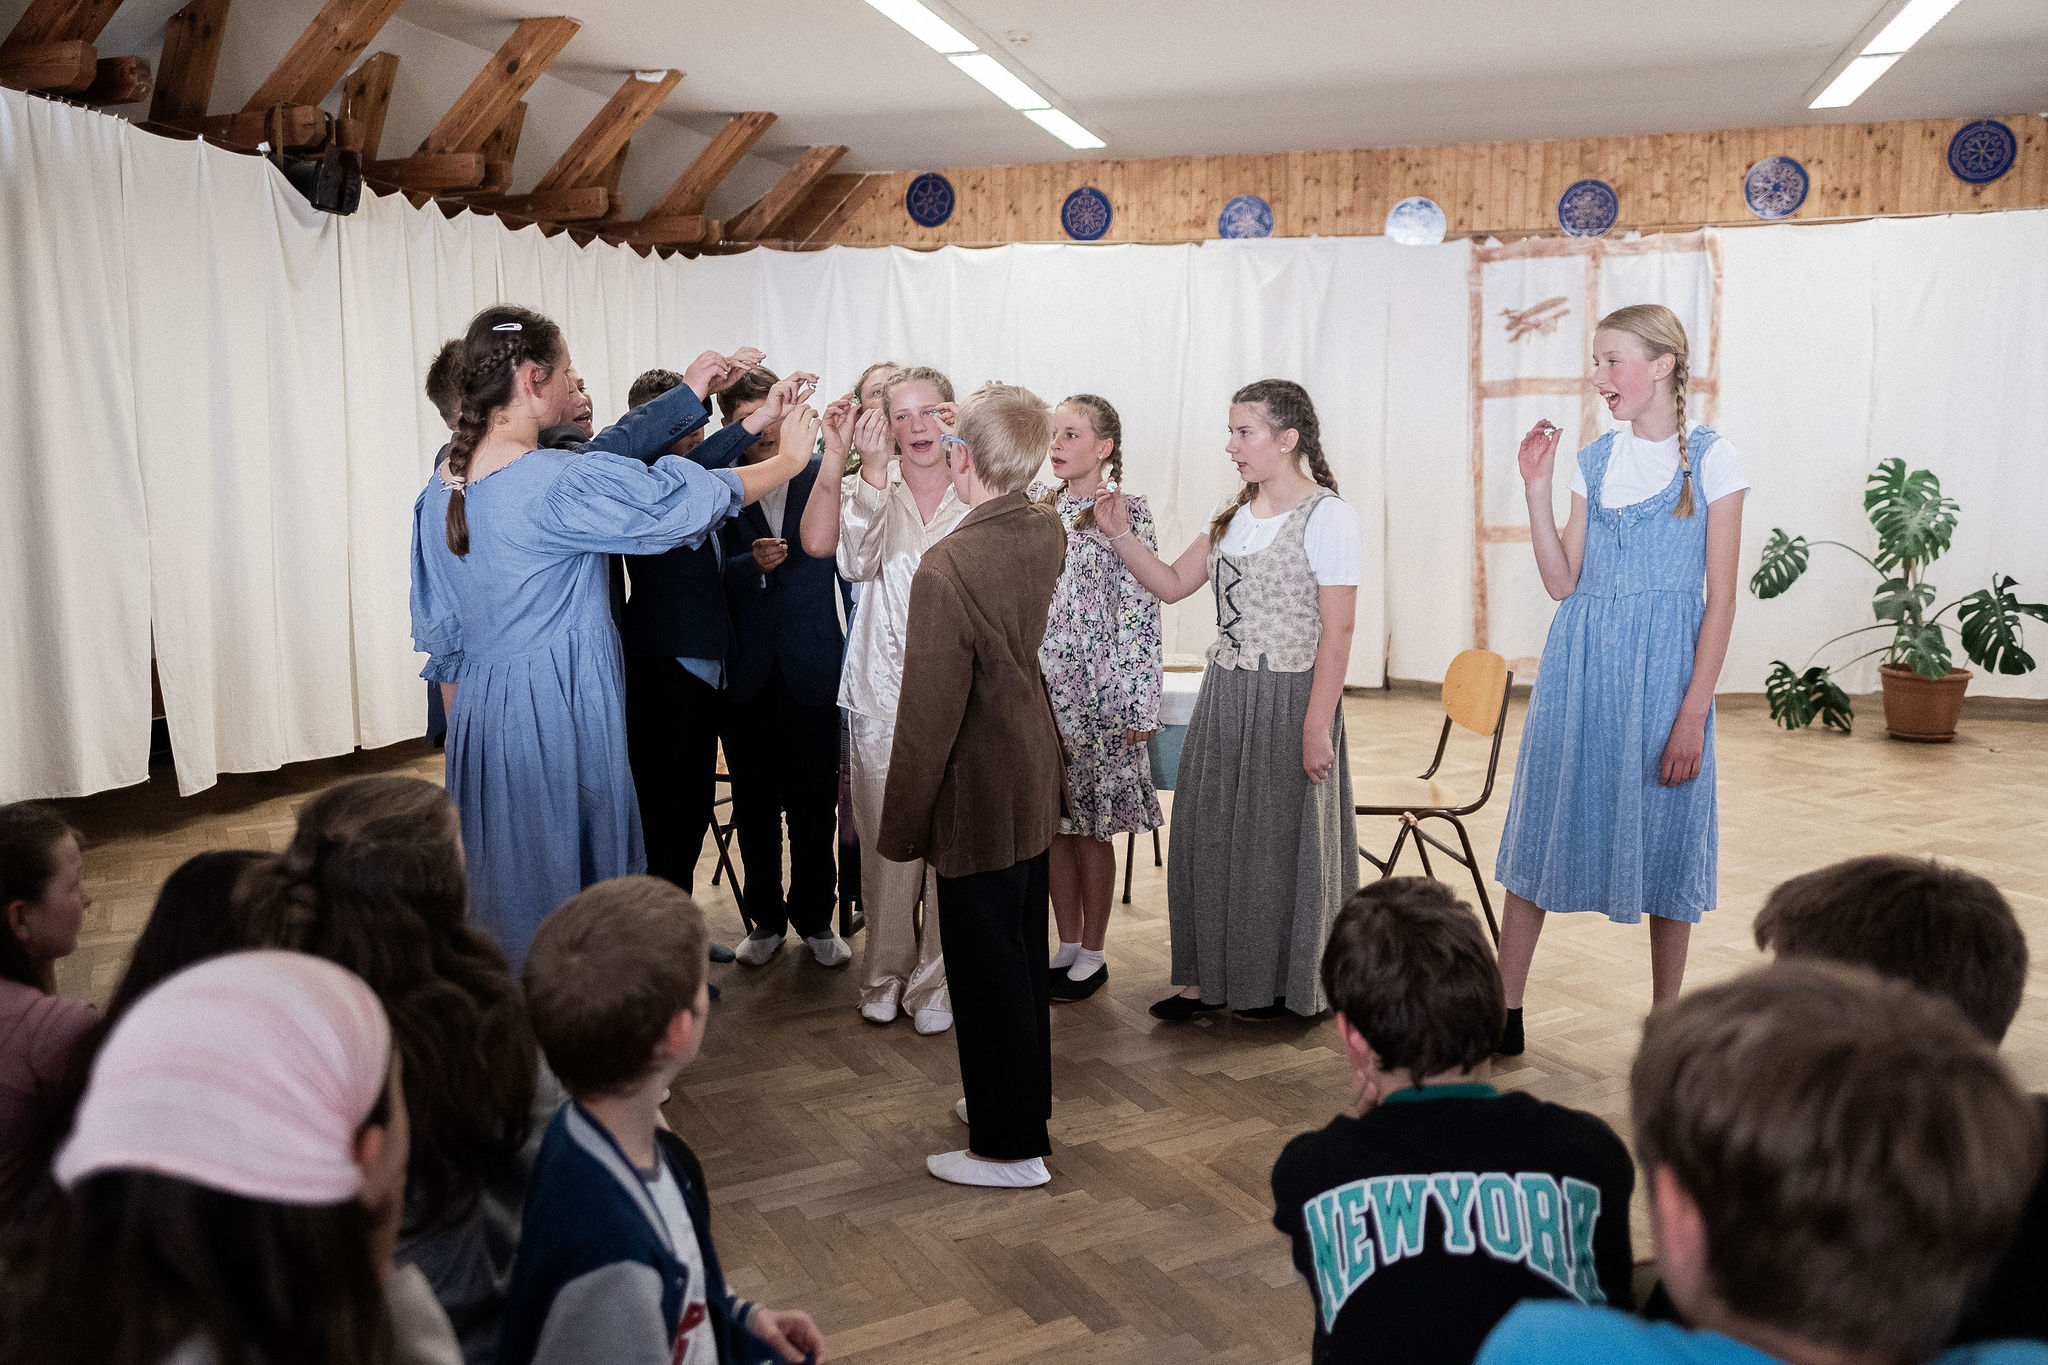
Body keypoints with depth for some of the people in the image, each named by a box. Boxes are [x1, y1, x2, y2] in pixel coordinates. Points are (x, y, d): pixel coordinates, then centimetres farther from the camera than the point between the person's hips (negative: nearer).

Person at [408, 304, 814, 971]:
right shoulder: (559, 481, -18)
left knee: (505, 886, 17)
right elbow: (683, 501, -13)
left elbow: (439, 635, 14)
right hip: (560, 718, -8)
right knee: (572, 890, 4)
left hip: (478, 717, 8)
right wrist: (790, 460, 0)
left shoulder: (441, 487, 7)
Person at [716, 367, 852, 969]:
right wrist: (752, 564, -23)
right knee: (754, 806, 12)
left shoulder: (822, 473, 1)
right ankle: (766, 919, 28)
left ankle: (815, 919, 23)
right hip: (746, 671, 1)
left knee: (815, 806, 6)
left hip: (812, 666, -1)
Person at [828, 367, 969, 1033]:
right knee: (886, 841, 8)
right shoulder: (868, 487, 2)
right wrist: (872, 472, -26)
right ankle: (886, 973, 26)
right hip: (884, 693, 1)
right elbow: (856, 564, -16)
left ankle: (937, 979, 18)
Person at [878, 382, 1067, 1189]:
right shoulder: (1048, 533, -3)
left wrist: (899, 828, -11)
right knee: (1023, 956, 21)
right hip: (1035, 782, 8)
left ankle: (1010, 1147, 20)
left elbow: (929, 718, -23)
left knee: (987, 970, 6)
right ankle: (1023, 1100, 39)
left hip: (978, 797, -8)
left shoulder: (947, 568, -26)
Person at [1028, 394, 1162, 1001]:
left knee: (1092, 825, 4)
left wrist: (1140, 703, -10)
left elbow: (1141, 610, -9)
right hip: (1038, 684, 5)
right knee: (1053, 821, 11)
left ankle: (1092, 954, 18)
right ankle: (1067, 945, 25)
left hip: (1096, 689, -5)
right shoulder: (1036, 502, 7)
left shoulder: (1126, 511, -7)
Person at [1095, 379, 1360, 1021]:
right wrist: (1121, 533, 0)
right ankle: (1210, 975, 22)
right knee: (1210, 832, 9)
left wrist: (1317, 726, -18)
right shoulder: (1236, 515, 12)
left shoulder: (1326, 516, -11)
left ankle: (1284, 983, 22)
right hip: (1225, 693, 7)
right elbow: (1171, 584, 14)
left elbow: (1336, 631, -15)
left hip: (1290, 697, -7)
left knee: (1282, 838, 5)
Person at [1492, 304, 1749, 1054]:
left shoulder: (1712, 460, -5)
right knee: (1543, 823, 5)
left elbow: (1720, 599, -7)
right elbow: (1563, 581, 5)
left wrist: (1693, 714, -13)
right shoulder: (1592, 461, 8)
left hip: (1664, 666, -4)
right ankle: (1504, 1012, 13)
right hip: (1581, 660, 4)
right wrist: (1535, 488, -3)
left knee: (1666, 835, 6)